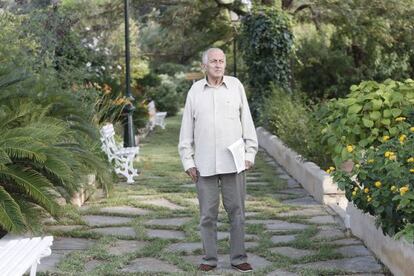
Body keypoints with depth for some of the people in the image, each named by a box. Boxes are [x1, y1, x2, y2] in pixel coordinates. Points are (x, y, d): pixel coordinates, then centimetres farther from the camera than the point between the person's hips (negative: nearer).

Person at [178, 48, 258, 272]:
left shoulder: (235, 86, 4)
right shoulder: (195, 91, 4)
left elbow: (247, 121, 6)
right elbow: (186, 129, 7)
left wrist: (249, 153, 1)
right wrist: (187, 161, 3)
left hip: (233, 162, 0)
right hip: (205, 165, 0)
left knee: (236, 212, 4)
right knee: (207, 214, 5)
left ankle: (238, 258, 14)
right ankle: (209, 258, 16)